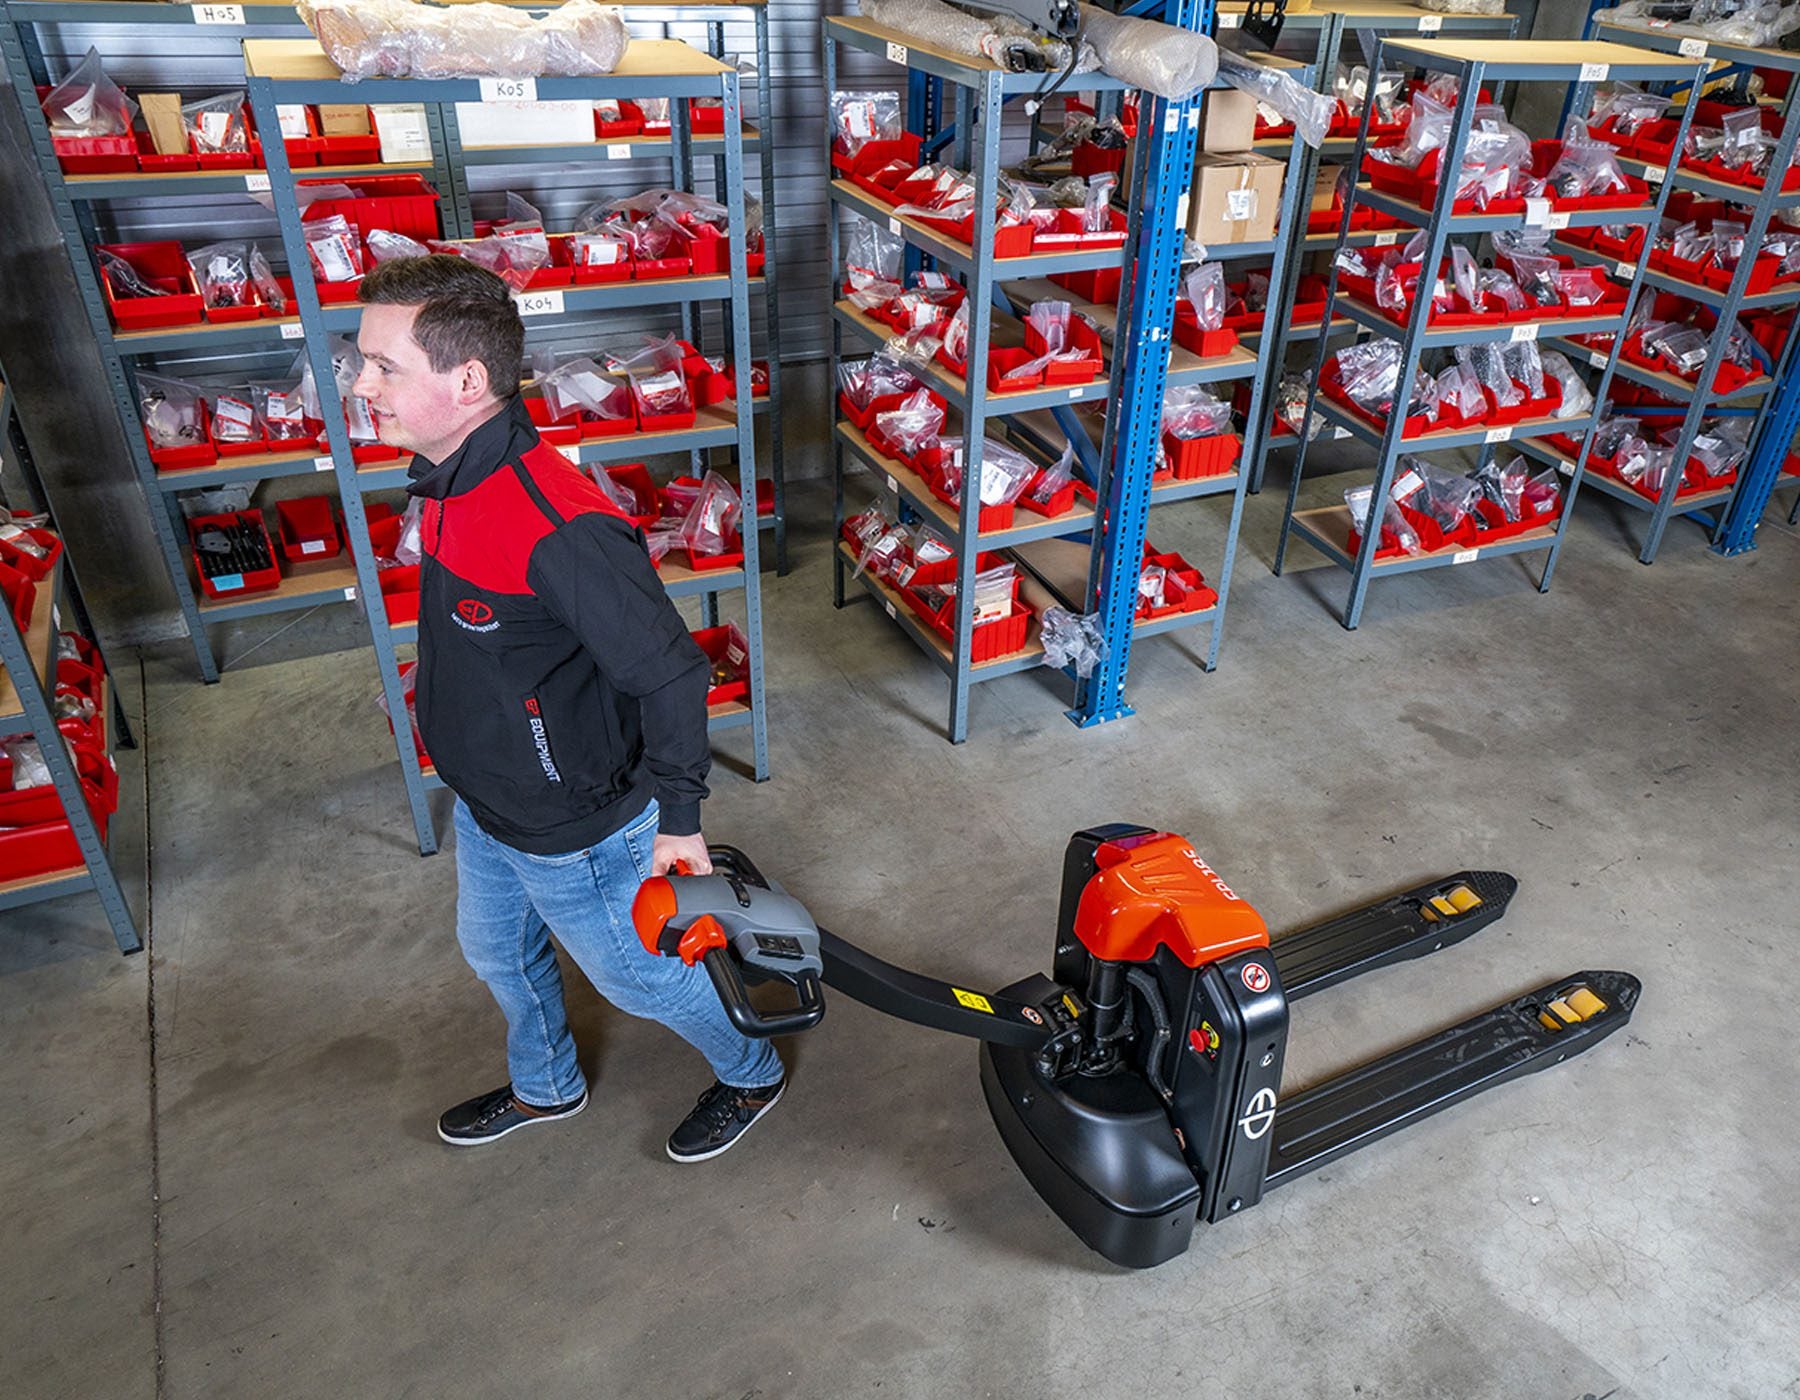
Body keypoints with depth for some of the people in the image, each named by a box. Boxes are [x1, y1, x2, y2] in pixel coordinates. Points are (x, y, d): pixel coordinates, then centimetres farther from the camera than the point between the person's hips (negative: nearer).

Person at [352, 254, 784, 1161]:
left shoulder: (557, 529, -36)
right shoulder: (452, 482, -5)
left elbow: (671, 675, -30)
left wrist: (678, 819, -21)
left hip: (574, 830, -9)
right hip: (484, 806, 9)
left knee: (636, 975, 15)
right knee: (497, 951, 29)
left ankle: (753, 1075, 44)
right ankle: (544, 1088, 59)